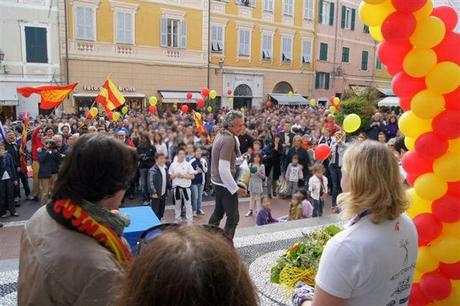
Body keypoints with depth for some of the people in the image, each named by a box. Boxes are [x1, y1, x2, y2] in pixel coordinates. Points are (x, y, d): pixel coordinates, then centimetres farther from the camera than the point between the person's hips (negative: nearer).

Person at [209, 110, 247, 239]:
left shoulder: (221, 134, 5)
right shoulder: (229, 140, -25)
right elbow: (224, 170, -27)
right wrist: (236, 188, -21)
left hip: (218, 181, 10)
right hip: (225, 183, -10)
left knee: (218, 212, 22)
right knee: (233, 217, 0)